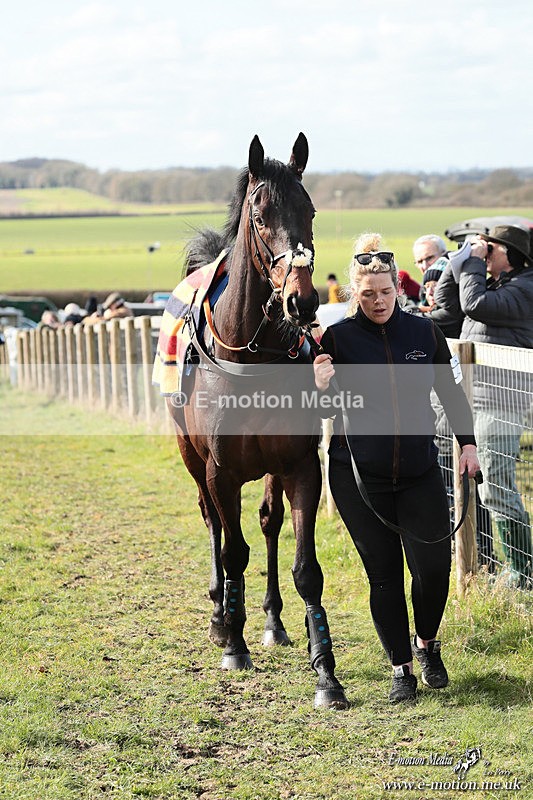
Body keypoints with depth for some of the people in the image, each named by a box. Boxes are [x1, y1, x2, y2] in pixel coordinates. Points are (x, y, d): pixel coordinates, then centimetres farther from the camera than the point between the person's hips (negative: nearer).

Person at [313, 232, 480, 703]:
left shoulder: (424, 332, 2)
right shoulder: (338, 337, -4)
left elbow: (451, 391, 14)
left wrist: (468, 443, 7)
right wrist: (320, 388, -21)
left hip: (420, 470, 2)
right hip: (359, 474, -2)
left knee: (434, 566, -2)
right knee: (384, 573, 3)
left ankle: (427, 644, 27)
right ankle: (401, 668, 17)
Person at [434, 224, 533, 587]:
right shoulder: (495, 284, 15)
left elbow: (475, 305, -26)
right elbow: (445, 299, 20)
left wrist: (473, 264, -13)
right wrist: (463, 261, 8)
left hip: (499, 403, -10)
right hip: (476, 396, 10)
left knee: (496, 489, -9)